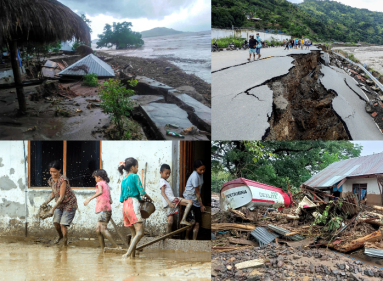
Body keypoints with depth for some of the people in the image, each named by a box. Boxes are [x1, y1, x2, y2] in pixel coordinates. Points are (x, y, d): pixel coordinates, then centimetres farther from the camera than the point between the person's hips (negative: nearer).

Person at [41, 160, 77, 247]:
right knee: (56, 222, 3)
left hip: (69, 204, -7)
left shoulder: (63, 180, -27)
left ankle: (65, 244, 4)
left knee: (63, 224, -10)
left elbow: (61, 197, -28)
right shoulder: (51, 180, -2)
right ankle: (60, 236, 34)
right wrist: (47, 202, -2)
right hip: (59, 204, 7)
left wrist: (53, 209, -29)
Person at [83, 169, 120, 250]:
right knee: (98, 229, 8)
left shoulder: (100, 183, 2)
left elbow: (100, 192, -22)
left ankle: (117, 246, -20)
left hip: (103, 209, -9)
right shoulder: (107, 185, 25)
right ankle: (103, 249, 5)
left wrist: (89, 199, -26)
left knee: (103, 230, -14)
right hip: (108, 209, 9)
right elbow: (110, 201, 21)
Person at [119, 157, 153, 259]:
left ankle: (132, 255, 6)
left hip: (125, 205, 9)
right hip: (133, 204, -9)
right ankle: (128, 253, -26)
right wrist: (148, 198, 12)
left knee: (134, 233, 11)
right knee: (140, 232, -15)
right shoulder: (135, 176, -2)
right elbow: (141, 191, -8)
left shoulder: (124, 180, 21)